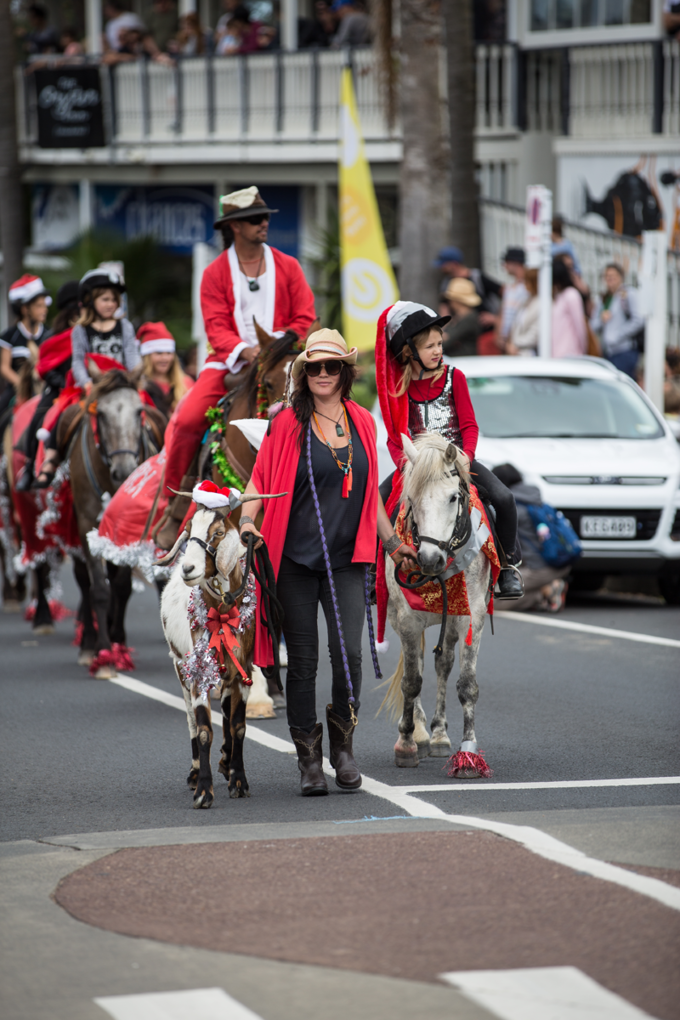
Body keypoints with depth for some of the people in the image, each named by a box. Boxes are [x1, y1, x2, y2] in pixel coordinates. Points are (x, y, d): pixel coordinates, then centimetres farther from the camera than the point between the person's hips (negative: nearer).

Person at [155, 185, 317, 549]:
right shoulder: (216, 273, 5)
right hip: (230, 362, -1)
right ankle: (177, 502, -6)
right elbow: (216, 326, -3)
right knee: (188, 420, -22)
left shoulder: (287, 267, 8)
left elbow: (305, 318, 6)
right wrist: (244, 349, -21)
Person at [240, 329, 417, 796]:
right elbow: (261, 478, 0)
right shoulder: (288, 424, 0)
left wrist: (392, 542, 21)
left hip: (347, 557, 2)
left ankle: (343, 740, 11)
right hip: (295, 558, -2)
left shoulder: (363, 423, 10)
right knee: (303, 661, 2)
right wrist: (247, 520, -16)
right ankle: (309, 758, 12)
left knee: (349, 653, -11)